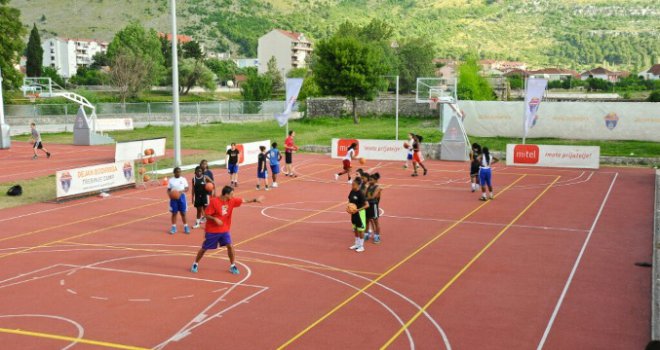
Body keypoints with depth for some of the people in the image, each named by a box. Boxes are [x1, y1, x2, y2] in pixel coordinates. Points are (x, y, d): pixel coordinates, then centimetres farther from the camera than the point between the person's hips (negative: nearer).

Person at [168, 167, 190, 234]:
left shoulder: (183, 179, 0)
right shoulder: (171, 180, 1)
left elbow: (186, 189, 1)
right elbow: (168, 190, 4)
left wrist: (182, 191, -18)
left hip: (181, 197, 0)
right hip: (173, 198, 0)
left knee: (183, 213, 5)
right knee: (174, 213, 7)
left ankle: (186, 227, 14)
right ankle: (173, 227, 14)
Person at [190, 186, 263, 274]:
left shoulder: (231, 201, -5)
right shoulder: (214, 201, -22)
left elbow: (244, 201, 3)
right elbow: (206, 214, -18)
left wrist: (255, 200, -5)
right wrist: (215, 219, -33)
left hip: (224, 230, 4)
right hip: (212, 230, -4)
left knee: (230, 246, -8)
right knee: (204, 248, 8)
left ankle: (232, 266, 5)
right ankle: (195, 264, 28)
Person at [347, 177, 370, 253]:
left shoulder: (360, 193, -21)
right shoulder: (352, 192, 0)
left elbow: (367, 205, -22)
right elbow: (350, 201, 16)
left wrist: (358, 210, -26)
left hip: (360, 213, -7)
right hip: (353, 213, 7)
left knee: (360, 229, 3)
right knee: (355, 229, 17)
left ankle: (361, 246, 14)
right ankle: (357, 244, 31)